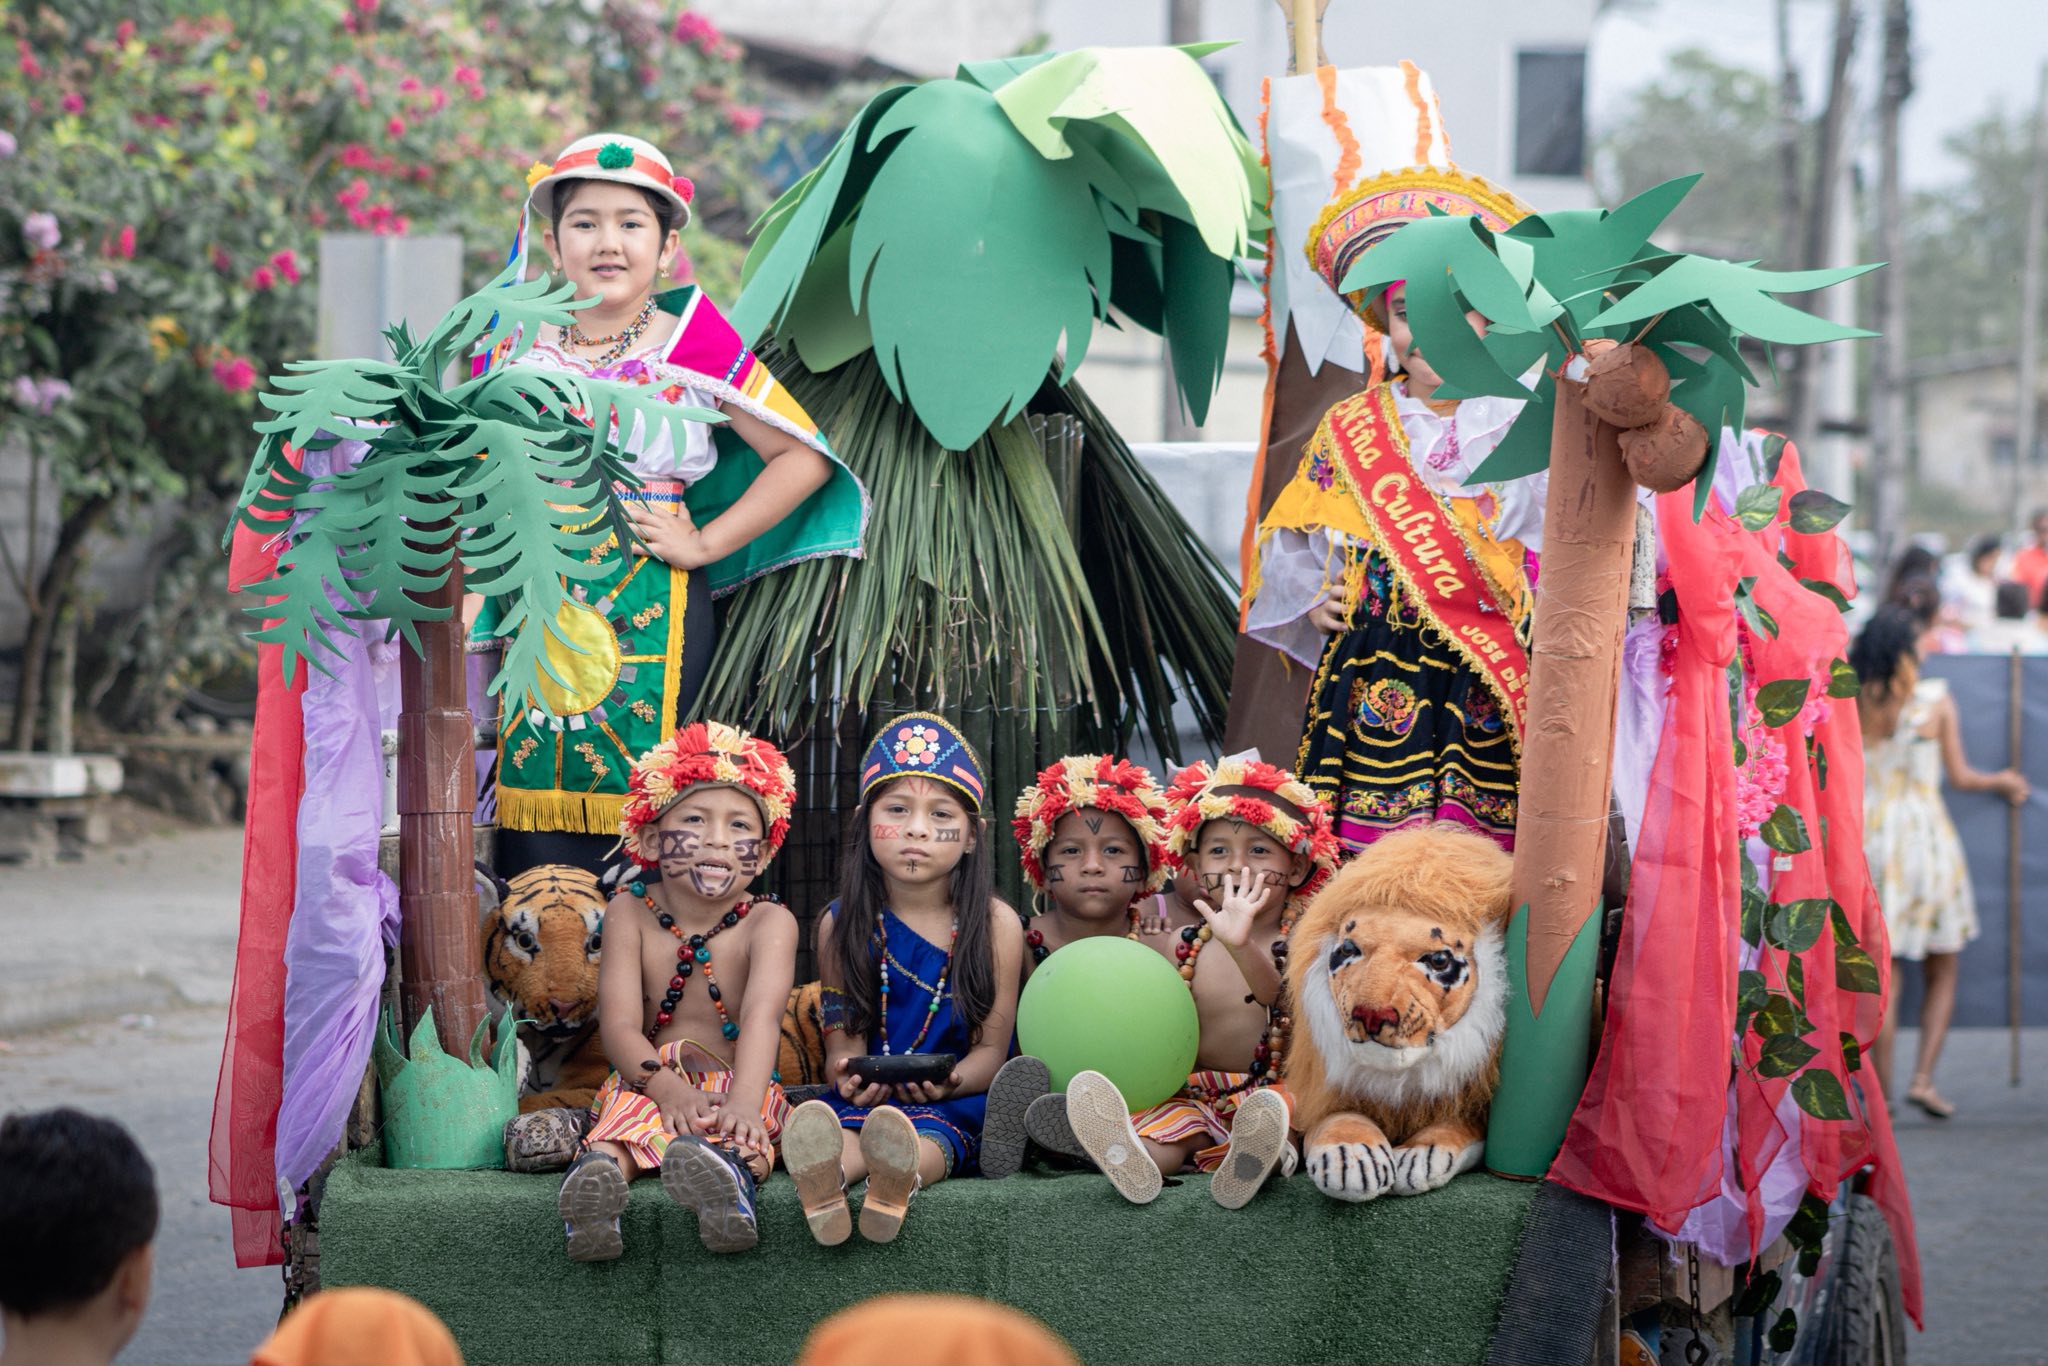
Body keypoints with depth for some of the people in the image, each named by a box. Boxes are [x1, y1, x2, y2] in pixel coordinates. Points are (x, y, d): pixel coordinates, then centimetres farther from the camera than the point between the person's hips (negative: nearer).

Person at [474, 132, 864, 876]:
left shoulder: (693, 347, -2)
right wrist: (453, 628, 7)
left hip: (651, 606, -3)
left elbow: (804, 456, 0)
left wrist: (705, 544, -4)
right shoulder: (517, 349, 8)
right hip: (540, 611, 3)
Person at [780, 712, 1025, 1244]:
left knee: (928, 1134, -39)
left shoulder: (995, 925, 6)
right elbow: (842, 1040, 6)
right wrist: (850, 1076, -20)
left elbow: (992, 1048, 2)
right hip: (871, 1096, 2)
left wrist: (949, 1080, -22)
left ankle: (898, 1177, -72)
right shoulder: (841, 925, 11)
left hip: (958, 1101, -2)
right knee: (823, 1124, -36)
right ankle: (821, 1182, -69)